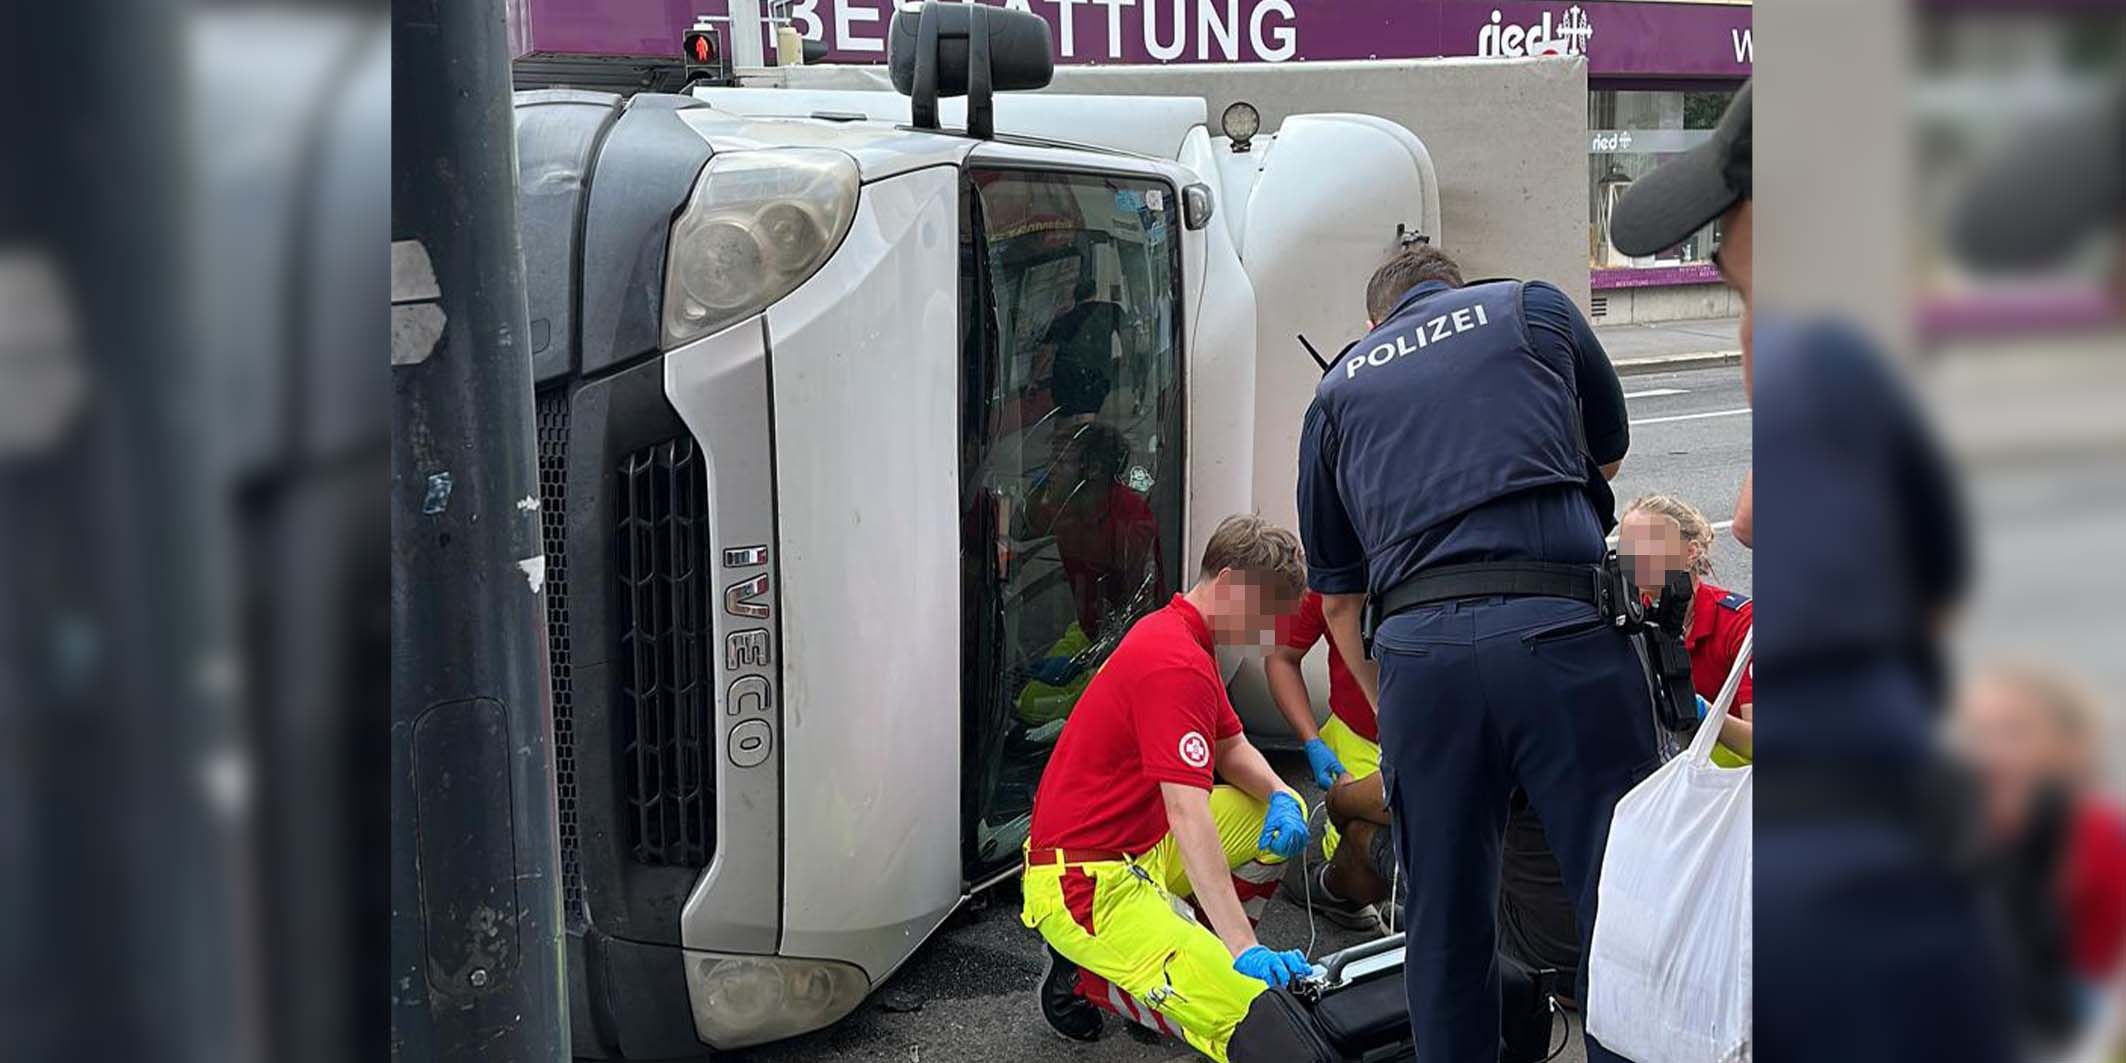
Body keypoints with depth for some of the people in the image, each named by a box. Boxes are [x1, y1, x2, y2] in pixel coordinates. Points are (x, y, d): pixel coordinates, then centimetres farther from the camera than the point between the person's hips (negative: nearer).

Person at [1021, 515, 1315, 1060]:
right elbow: (1188, 818, -31)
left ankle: (1204, 951, 14)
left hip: (1140, 851, 11)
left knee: (1283, 816, 15)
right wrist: (1245, 948, -35)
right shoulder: (1175, 662, -24)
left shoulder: (1180, 636, 10)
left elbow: (1232, 748, 19)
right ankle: (1086, 980, -2)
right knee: (1248, 1019, -22)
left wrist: (1279, 796, -4)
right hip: (1084, 885, -11)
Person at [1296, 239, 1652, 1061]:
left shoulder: (1339, 386, 23)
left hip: (1416, 646, 2)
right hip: (1560, 626, -2)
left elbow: (1337, 598, 23)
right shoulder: (1533, 307, 19)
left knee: (1446, 931, 12)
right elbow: (1610, 453, 34)